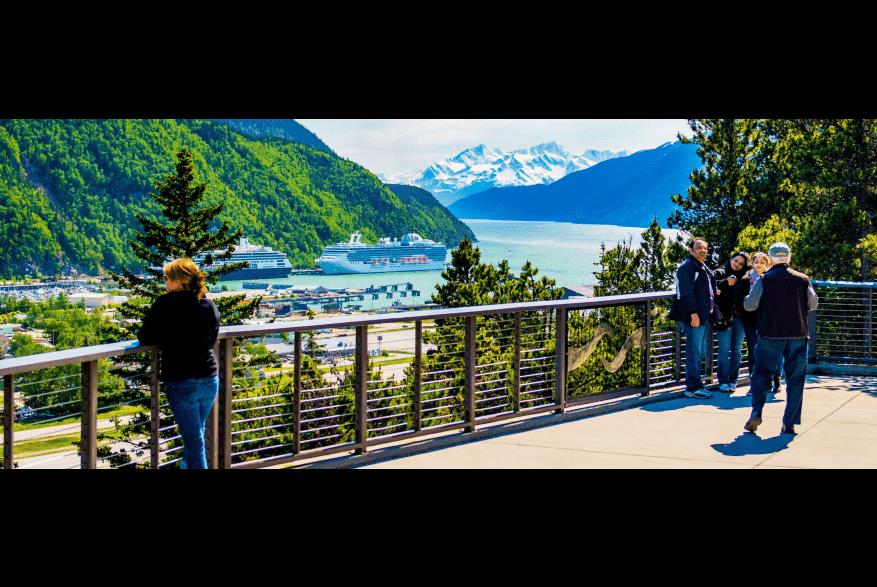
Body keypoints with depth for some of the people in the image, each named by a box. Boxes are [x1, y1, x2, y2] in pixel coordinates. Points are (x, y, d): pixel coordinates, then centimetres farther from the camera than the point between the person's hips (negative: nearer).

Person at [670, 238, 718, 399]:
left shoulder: (704, 269, 21)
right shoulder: (687, 267, -9)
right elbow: (686, 292, -18)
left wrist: (711, 313, 19)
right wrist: (693, 312, -24)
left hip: (704, 317, 10)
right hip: (694, 317, -10)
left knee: (700, 352, 14)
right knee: (694, 352, -6)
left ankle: (695, 385, 22)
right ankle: (693, 387, -2)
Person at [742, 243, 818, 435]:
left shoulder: (764, 280, -4)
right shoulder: (802, 279, 3)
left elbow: (749, 305, -5)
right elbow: (813, 304, 12)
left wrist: (750, 293, 15)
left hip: (770, 335, -1)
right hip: (798, 335, 2)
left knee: (762, 374, 8)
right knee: (795, 379, 7)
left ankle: (756, 414, -7)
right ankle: (790, 423, 5)